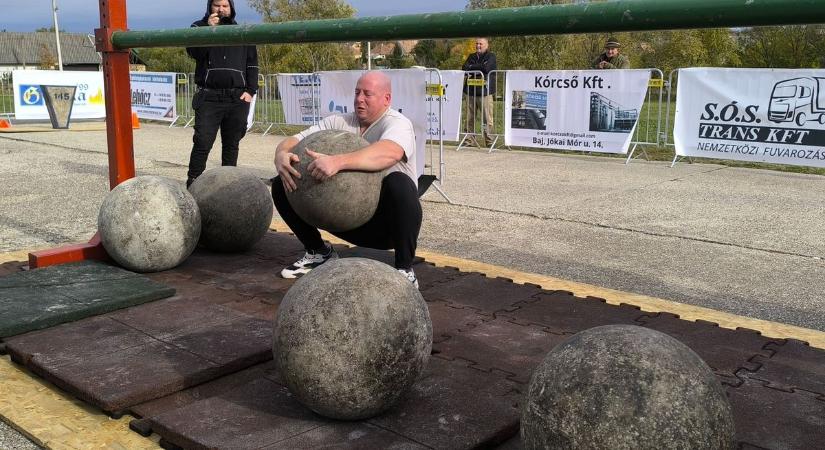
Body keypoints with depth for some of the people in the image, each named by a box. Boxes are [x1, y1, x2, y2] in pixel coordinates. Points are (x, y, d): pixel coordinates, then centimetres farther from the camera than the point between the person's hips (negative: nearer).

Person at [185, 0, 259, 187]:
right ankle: (193, 183, -3)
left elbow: (252, 64, 12)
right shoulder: (200, 27, 11)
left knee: (231, 144, 6)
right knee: (202, 143, -7)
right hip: (209, 97, -2)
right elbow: (193, 52, -7)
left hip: (237, 99, 2)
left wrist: (250, 91, 0)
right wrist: (209, 29, -15)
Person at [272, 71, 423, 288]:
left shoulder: (398, 124, -14)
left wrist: (338, 161, -53)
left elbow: (389, 152, -40)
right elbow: (293, 141, -6)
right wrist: (282, 156, -32)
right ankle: (319, 252, 15)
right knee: (282, 184, -3)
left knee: (399, 184, -38)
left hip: (386, 220, -5)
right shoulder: (339, 122, 4)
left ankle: (405, 270, -20)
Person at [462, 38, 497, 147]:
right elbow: (464, 68, 6)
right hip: (470, 91, 4)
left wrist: (471, 68, 1)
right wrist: (478, 69, -10)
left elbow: (486, 68, -12)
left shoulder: (491, 56, 5)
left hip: (485, 91, -4)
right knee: (469, 117, 2)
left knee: (487, 118, -8)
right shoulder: (472, 56, 21)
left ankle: (488, 141, -5)